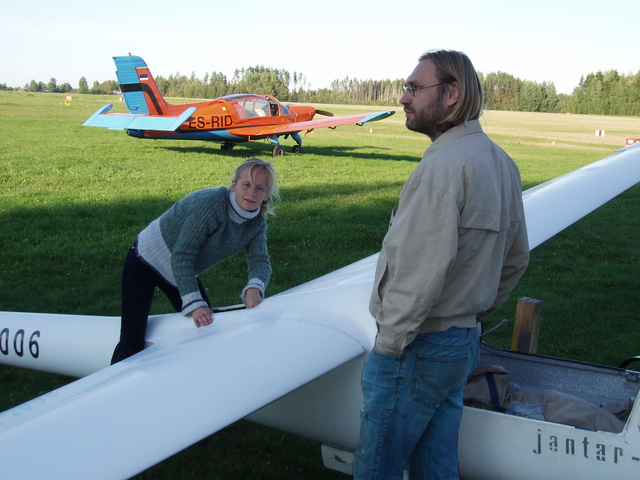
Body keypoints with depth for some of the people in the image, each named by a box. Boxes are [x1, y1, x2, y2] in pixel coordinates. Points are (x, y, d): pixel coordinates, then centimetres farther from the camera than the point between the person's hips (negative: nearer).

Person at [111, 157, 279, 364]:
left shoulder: (257, 222, -7)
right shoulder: (210, 204, -31)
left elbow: (260, 260, -13)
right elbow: (182, 255, -30)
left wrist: (254, 287, -37)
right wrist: (195, 304, -35)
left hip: (184, 273, 8)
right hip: (146, 261, -7)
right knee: (132, 344, -12)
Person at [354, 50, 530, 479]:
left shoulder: (444, 165, -22)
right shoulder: (501, 162, 8)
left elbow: (422, 270, -26)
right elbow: (516, 258, 16)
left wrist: (390, 341, -16)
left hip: (417, 348, -9)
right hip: (465, 341, 9)